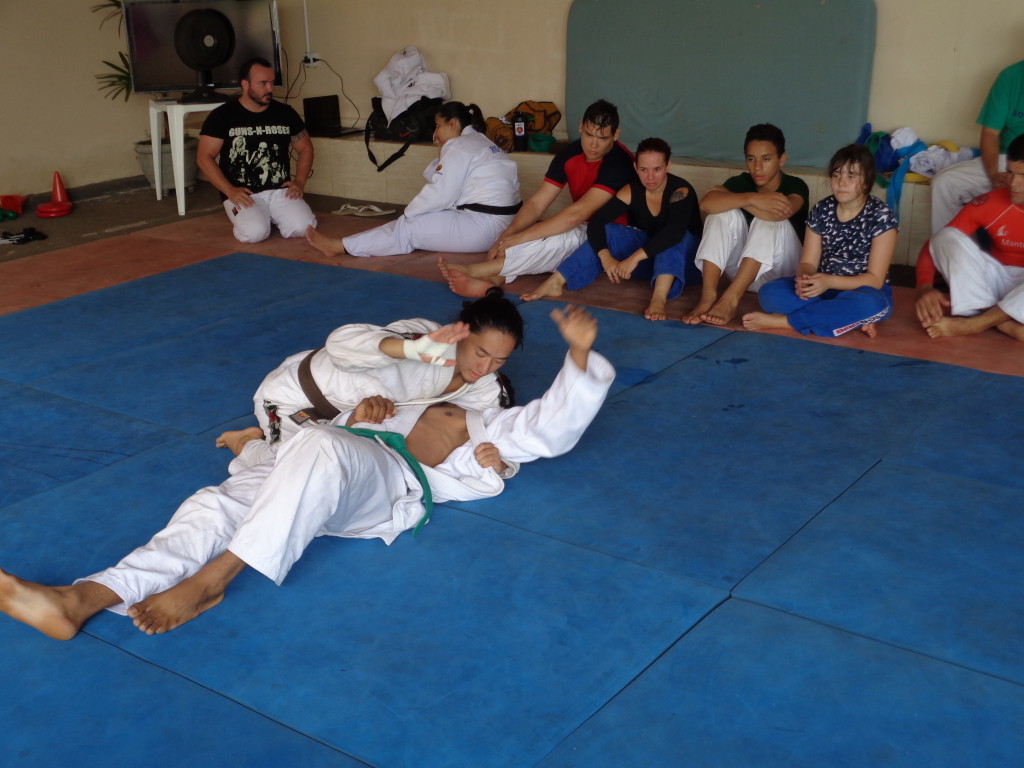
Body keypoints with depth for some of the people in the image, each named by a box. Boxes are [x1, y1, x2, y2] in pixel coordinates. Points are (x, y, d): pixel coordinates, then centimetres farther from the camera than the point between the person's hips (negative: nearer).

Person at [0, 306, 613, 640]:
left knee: (321, 449, -39)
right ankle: (84, 599, -34)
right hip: (334, 467, 6)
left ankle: (208, 581, -37)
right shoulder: (412, 393, 40)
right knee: (217, 505, -19)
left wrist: (581, 353, -5)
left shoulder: (497, 426, 27)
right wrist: (359, 412, 10)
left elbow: (558, 423, 9)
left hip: (392, 483, -6)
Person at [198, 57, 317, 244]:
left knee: (304, 227, -24)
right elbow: (204, 157, -2)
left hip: (280, 190, 3)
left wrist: (299, 182, 3)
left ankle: (272, 216, 10)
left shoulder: (285, 113, 9)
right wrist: (229, 191, -13)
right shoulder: (222, 116, -1)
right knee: (255, 232, -30)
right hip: (242, 194, -3)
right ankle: (247, 215, 7)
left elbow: (306, 148, 20)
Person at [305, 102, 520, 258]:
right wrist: (443, 151, 11)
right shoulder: (482, 142, 21)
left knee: (408, 228, -3)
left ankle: (341, 246, 4)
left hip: (481, 227, -9)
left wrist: (408, 212, 0)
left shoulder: (459, 146, -10)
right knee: (413, 222, 12)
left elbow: (440, 195, -14)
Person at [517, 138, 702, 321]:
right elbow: (596, 222, -19)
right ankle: (555, 283, -25)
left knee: (675, 237, -35)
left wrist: (635, 257, -49)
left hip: (683, 262, -4)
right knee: (608, 231, -17)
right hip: (647, 259, 4)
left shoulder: (680, 191, -22)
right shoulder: (632, 191, -9)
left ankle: (659, 298, -53)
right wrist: (605, 257, -37)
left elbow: (674, 232, -41)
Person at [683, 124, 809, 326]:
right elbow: (706, 203, -24)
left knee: (770, 220, -30)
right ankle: (708, 294, -34)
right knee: (724, 211, -20)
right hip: (743, 268, 3)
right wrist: (751, 199, -37)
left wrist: (734, 199, -20)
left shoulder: (795, 186, -10)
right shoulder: (742, 182, -2)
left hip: (781, 272, -3)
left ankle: (730, 299, -41)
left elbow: (777, 214, -34)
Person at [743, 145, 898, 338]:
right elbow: (808, 262, -1)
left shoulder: (880, 216, -12)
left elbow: (875, 279, -15)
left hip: (863, 292, -4)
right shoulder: (821, 210, 0)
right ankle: (856, 318, -21)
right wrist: (804, 280, -26)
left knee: (870, 305, -41)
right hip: (823, 288, 4)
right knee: (769, 293, -21)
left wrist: (829, 281, -30)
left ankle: (782, 321, -29)